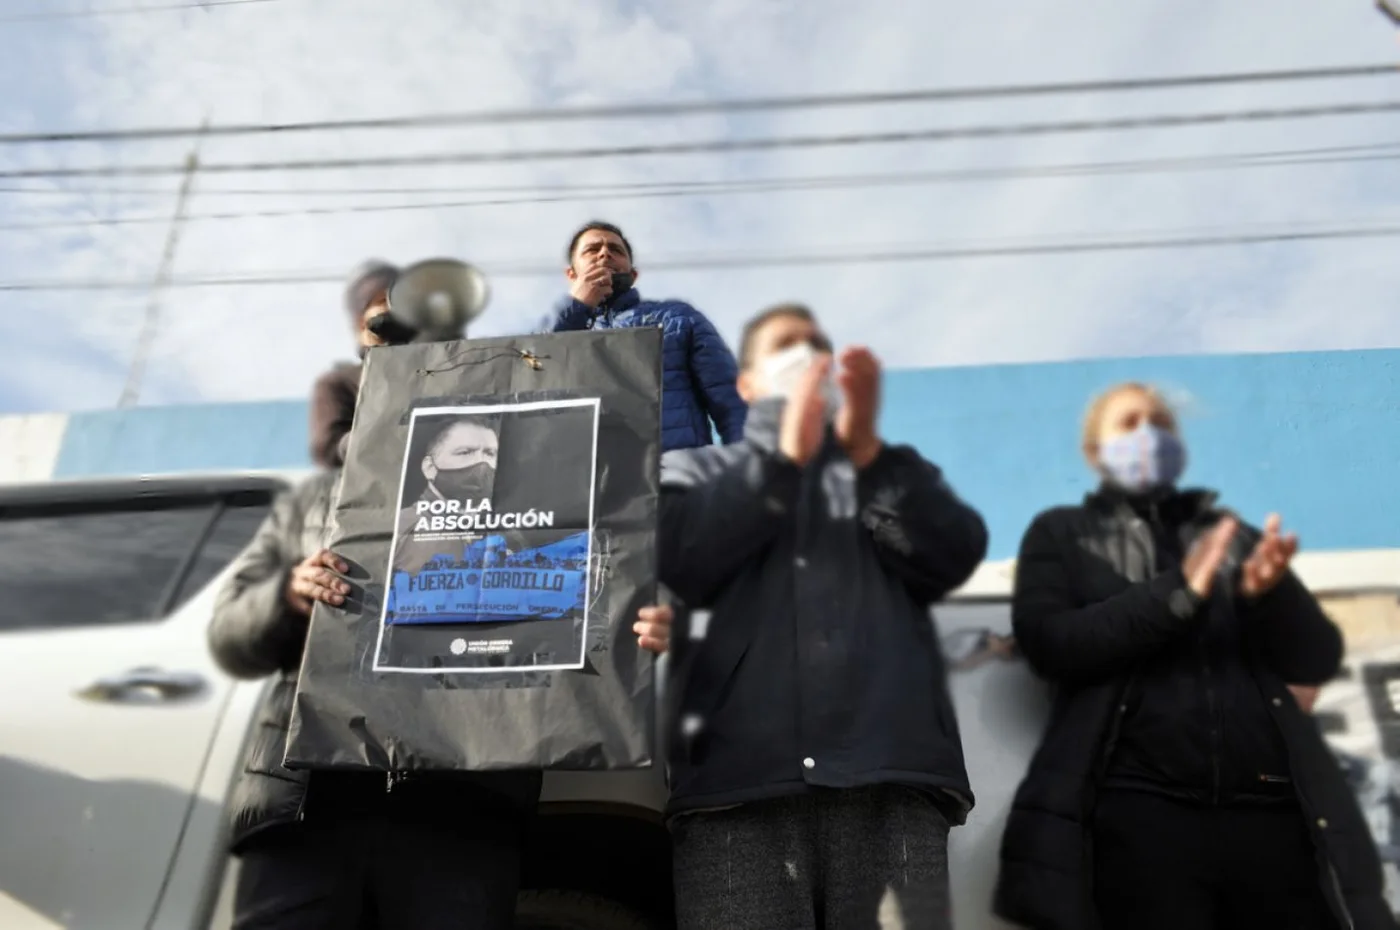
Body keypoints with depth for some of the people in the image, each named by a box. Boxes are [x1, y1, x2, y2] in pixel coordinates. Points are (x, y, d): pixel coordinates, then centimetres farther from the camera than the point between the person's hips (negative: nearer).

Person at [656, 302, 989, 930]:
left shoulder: (892, 473, 27)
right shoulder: (693, 469, 23)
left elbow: (953, 558, 7)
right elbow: (673, 563, 1)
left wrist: (866, 448, -4)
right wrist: (785, 455, -3)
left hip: (890, 776, 2)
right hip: (737, 775, -1)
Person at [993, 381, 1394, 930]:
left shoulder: (1230, 532, 20)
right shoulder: (1061, 533, 12)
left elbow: (1319, 658, 12)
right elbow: (1046, 643, -5)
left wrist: (1269, 593, -9)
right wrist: (1178, 591, -13)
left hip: (1274, 805, 3)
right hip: (1140, 808, -3)